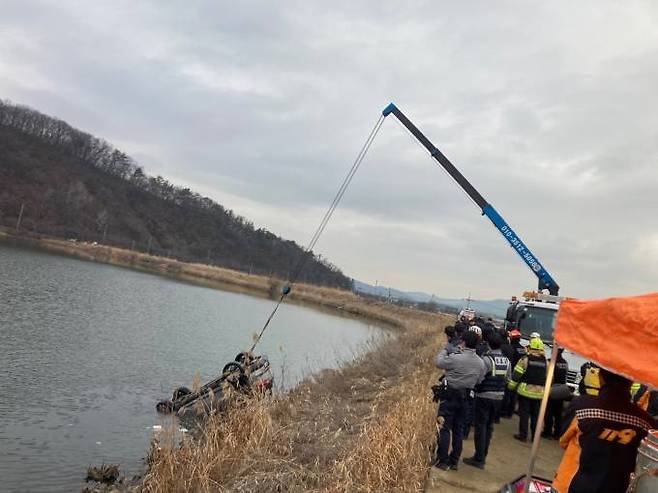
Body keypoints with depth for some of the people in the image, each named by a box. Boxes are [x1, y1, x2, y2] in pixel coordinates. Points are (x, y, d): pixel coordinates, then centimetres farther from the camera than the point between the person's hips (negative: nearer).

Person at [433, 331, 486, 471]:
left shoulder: (455, 358, -20)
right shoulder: (481, 363, -2)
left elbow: (438, 362, -8)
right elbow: (479, 381, 5)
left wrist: (444, 350, 9)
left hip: (450, 396, -6)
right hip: (465, 398, 6)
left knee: (444, 429, 2)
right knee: (458, 430, 15)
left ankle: (442, 461, 4)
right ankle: (454, 461, 22)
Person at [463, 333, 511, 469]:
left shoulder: (487, 359, -17)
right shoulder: (506, 360, 3)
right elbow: (507, 379, 10)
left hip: (485, 396, -6)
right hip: (499, 397, 6)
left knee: (481, 426, 0)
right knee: (489, 426, 16)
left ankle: (479, 458, 2)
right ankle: (483, 456, 23)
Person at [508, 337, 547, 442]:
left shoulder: (525, 359, -10)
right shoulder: (546, 362, 3)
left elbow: (516, 375, -10)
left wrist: (511, 386, 0)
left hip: (525, 391, -4)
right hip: (539, 393, 4)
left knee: (524, 413, 4)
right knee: (536, 414, 13)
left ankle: (523, 435, 5)